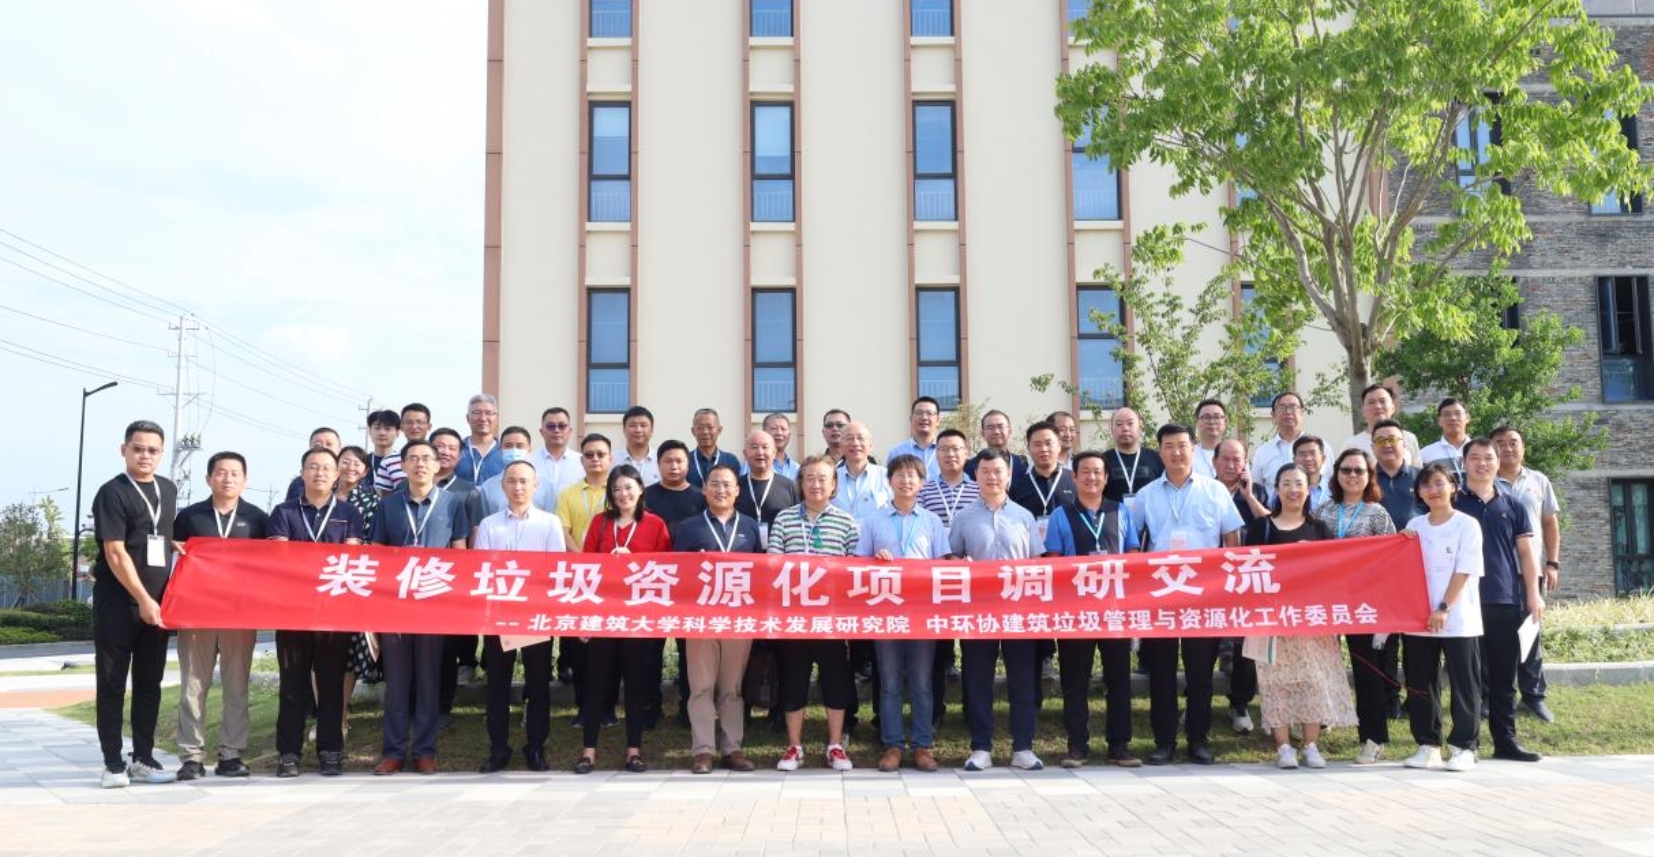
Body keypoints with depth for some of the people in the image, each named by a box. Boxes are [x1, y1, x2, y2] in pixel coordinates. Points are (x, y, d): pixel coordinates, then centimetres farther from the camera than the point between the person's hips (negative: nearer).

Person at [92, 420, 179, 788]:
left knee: (150, 682, 8)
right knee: (112, 682, 1)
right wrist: (143, 600, -16)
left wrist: (162, 598, 13)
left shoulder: (169, 490, 10)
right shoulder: (112, 493, -9)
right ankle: (113, 763, 5)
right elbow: (115, 554, -14)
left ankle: (143, 758, 14)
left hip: (156, 602, 6)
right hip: (117, 602, -6)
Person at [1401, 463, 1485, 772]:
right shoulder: (1414, 526, 9)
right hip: (1418, 618, 4)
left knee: (1464, 686, 2)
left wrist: (1444, 608, -15)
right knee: (1421, 685, 7)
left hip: (1459, 621, -4)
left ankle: (1463, 747, 9)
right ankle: (1427, 745, 16)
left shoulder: (1467, 525, -4)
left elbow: (1464, 572, -9)